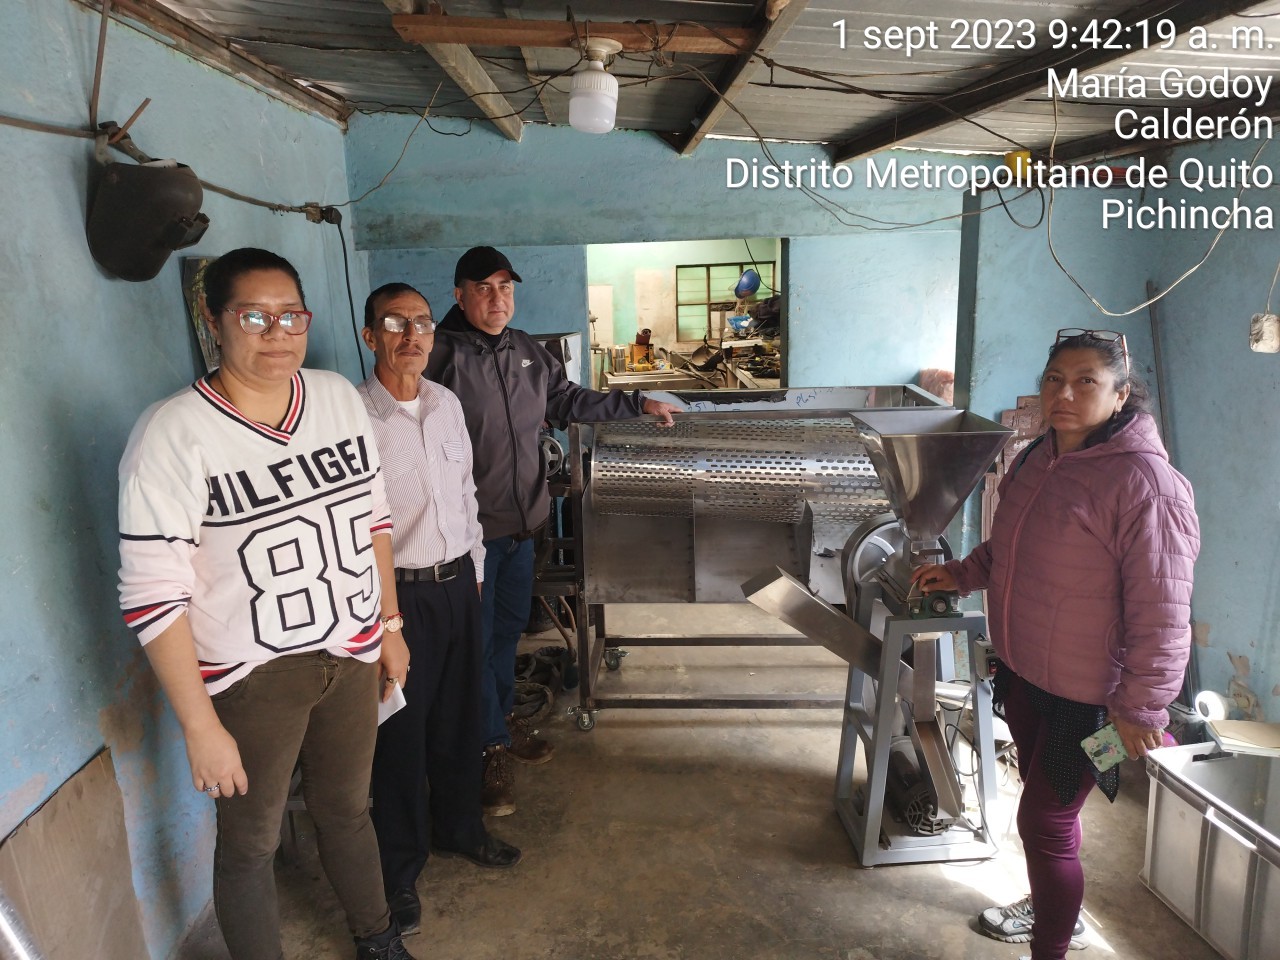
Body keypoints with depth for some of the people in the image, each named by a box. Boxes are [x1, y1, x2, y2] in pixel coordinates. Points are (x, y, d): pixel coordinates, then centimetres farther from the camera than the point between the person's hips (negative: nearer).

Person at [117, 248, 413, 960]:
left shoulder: (339, 396, -2)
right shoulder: (174, 434, -18)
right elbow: (154, 595, -17)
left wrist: (390, 622, 11)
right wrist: (201, 727, -16)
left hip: (351, 654, 5)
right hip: (251, 679, -5)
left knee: (348, 810, 24)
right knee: (251, 843, 14)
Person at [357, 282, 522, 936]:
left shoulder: (447, 404, 5)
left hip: (458, 582, 6)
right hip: (398, 592, -6)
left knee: (459, 716, 19)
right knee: (401, 732, 7)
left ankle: (459, 828, 43)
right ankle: (400, 870, 28)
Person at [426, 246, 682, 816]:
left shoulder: (528, 352, 7)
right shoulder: (443, 357, -15)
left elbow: (570, 402, 19)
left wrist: (638, 404, 19)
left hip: (522, 520, 7)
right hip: (470, 528, -7)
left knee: (510, 625, 20)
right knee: (476, 640, 4)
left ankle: (501, 718, 40)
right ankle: (493, 746, 20)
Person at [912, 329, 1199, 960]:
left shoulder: (1144, 483, -24)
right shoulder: (1042, 457, 3)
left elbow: (1161, 611, -22)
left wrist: (1141, 707, -18)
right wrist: (962, 573, 7)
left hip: (1084, 695, -8)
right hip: (1023, 671, 9)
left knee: (1045, 821, 2)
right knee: (1042, 796, 25)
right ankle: (1052, 909, 50)